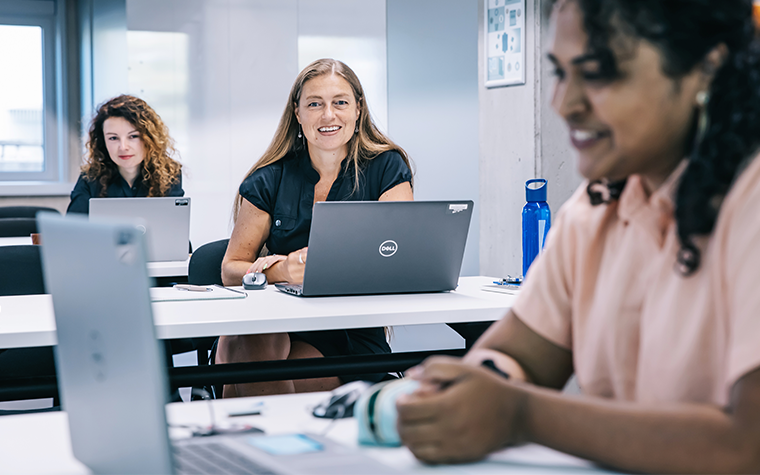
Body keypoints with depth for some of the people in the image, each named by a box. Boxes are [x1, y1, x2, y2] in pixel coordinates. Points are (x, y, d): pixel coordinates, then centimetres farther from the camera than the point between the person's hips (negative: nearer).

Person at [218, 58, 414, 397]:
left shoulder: (387, 168, 3)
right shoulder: (269, 180, 6)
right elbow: (230, 270, 4)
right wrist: (280, 270, -20)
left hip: (350, 336, -2)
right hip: (273, 323, 2)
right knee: (245, 346, -34)